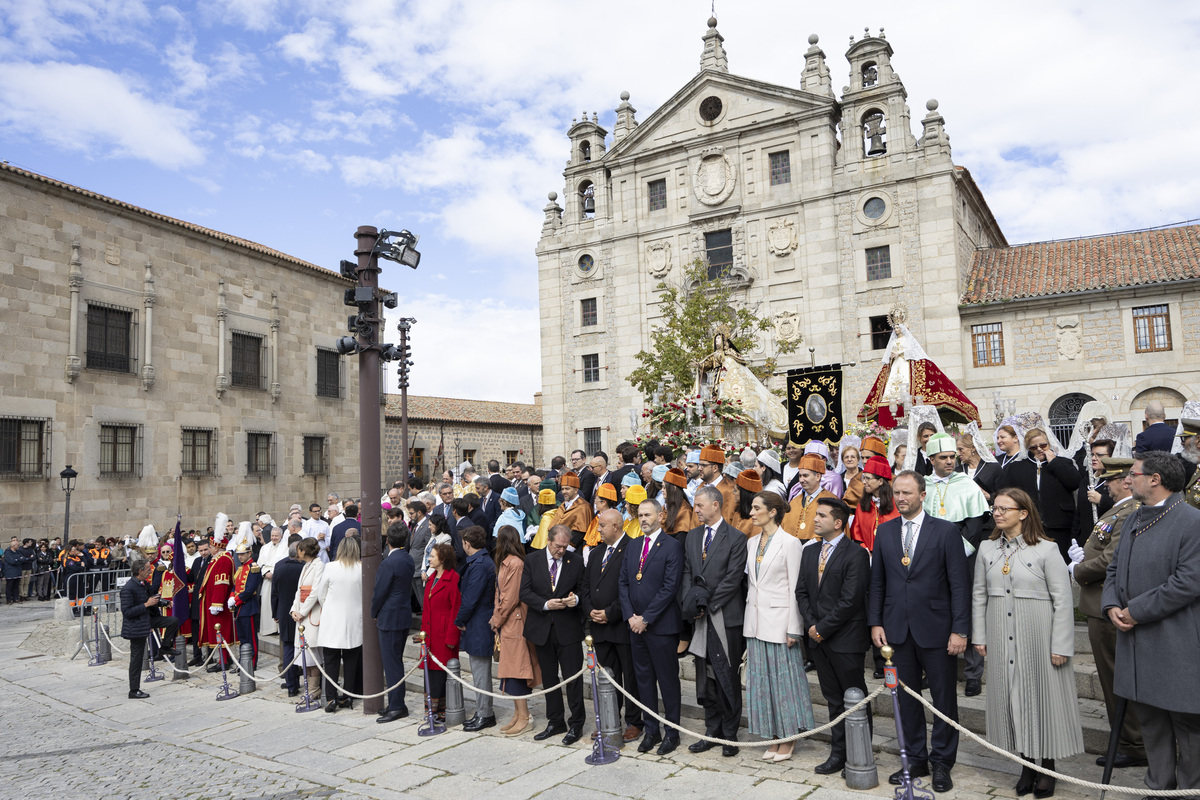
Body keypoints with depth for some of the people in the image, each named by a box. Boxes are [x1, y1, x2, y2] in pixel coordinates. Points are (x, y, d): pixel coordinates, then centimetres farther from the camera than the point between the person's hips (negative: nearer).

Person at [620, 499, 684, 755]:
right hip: (635, 625, 6)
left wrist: (645, 618, -14)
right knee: (644, 679, 13)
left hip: (661, 626, -6)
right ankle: (651, 730, 24)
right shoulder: (634, 546, 12)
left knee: (668, 680, 3)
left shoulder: (672, 546, -9)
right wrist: (630, 616, -2)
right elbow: (624, 582, 12)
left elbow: (670, 587, -15)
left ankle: (672, 732, 16)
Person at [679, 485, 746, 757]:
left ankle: (729, 735, 15)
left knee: (728, 678, 2)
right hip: (701, 618, 6)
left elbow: (733, 577, -12)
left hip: (726, 616, -6)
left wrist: (707, 605, -12)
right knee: (705, 678, 12)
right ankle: (712, 732, 23)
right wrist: (690, 602, -4)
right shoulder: (692, 536, 12)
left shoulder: (736, 538, -7)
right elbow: (687, 572, 11)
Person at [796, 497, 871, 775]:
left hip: (846, 639, -6)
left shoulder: (856, 554, -11)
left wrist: (823, 628, -13)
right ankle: (838, 754, 23)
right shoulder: (809, 552, 12)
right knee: (834, 700, 14)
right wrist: (812, 624, -3)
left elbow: (850, 600, -16)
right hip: (819, 638, 6)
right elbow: (802, 592, 12)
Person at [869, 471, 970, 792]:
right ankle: (915, 759, 26)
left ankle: (942, 763, 22)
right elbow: (877, 581, 9)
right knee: (907, 697, 12)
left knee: (944, 699, 7)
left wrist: (960, 630, -11)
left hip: (936, 630, -3)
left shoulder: (946, 531, -5)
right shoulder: (884, 531, 6)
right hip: (897, 630, 3)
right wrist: (875, 622, 3)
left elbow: (959, 584, -7)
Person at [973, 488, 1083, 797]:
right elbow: (979, 595, 11)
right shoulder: (987, 549, 5)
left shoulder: (1046, 550, -7)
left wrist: (1061, 646, -9)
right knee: (1011, 698, 8)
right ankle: (1027, 766, 21)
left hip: (1038, 638, -4)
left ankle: (1047, 768, 20)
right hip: (1002, 641, 4)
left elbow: (1063, 600, -7)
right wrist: (979, 636, 7)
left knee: (1041, 695, 4)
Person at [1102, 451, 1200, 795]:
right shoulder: (1133, 521, 12)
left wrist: (1137, 611, -16)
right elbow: (1115, 568, 16)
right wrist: (1112, 605, -2)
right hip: (1136, 641, 8)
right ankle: (1159, 784, 28)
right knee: (1149, 717, 16)